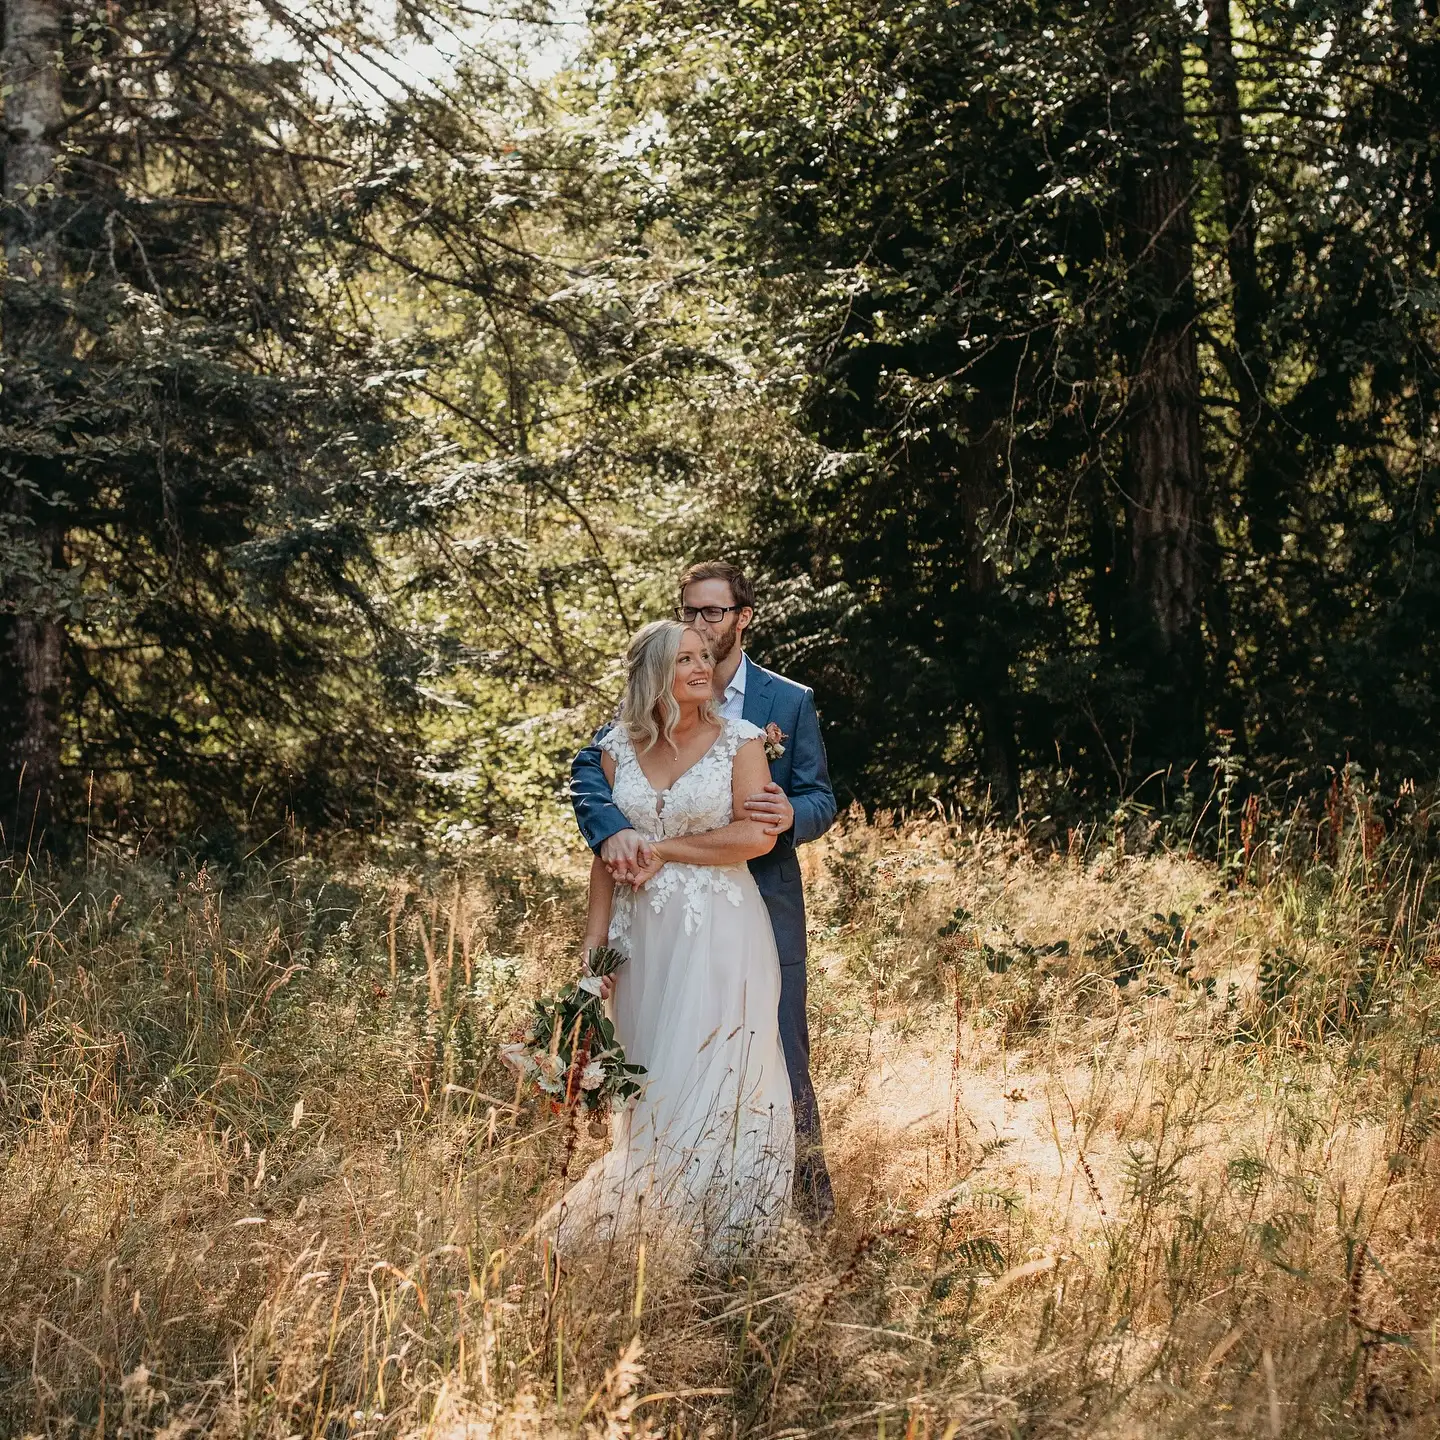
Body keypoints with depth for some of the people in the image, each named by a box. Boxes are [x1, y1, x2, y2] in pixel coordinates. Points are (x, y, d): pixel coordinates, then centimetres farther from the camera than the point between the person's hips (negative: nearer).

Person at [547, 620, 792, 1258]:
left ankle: (717, 1237, 10)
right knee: (650, 1083, 9)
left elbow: (757, 835, -13)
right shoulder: (618, 748, 5)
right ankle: (649, 1222, 17)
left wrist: (664, 851, -8)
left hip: (719, 933, -3)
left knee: (711, 1078, -1)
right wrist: (595, 943, 5)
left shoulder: (740, 740, -3)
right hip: (644, 934, 3)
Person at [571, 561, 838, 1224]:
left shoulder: (791, 701, 1)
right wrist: (612, 827, -32)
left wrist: (792, 815, -25)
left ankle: (808, 1207, 16)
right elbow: (589, 767, -11)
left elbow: (822, 801, 0)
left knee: (781, 1068, 0)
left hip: (765, 912, -2)